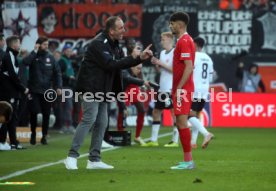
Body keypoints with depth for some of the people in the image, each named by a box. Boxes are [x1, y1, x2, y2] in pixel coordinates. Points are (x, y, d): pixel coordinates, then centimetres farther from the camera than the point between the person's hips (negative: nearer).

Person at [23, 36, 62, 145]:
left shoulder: (50, 58, 8)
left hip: (47, 91, 2)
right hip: (34, 91, -2)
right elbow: (25, 62, -21)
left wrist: (58, 86, -6)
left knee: (46, 114, 2)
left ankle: (44, 136, 12)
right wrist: (35, 51, -13)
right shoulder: (34, 56, 2)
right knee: (34, 113, -4)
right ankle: (33, 133, 16)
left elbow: (57, 73, 6)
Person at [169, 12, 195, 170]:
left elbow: (189, 67, -21)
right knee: (181, 123, 11)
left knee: (182, 122, -10)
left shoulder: (184, 41, -14)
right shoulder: (185, 40, 17)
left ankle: (188, 161, -10)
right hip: (182, 88, 10)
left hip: (182, 89, -10)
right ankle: (188, 160, 14)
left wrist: (178, 88, -21)